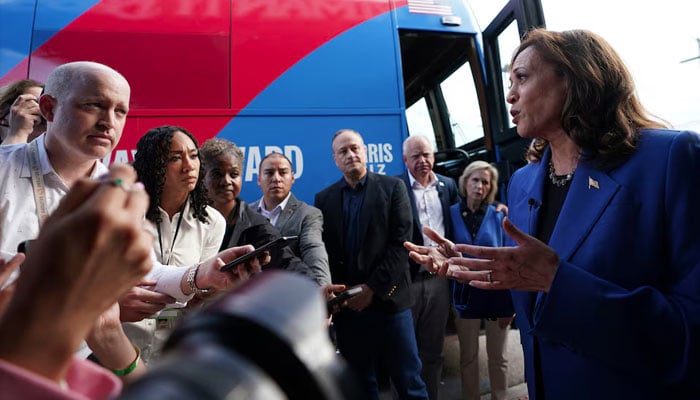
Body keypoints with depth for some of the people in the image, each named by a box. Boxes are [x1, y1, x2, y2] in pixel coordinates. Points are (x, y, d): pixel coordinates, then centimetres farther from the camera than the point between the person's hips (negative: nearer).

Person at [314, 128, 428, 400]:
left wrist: (372, 288, -11)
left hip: (389, 299, -2)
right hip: (346, 305, 2)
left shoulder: (393, 187, 2)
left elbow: (401, 242, -6)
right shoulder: (323, 199, 8)